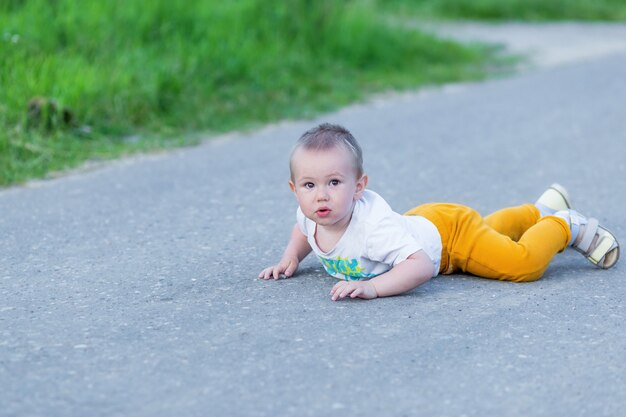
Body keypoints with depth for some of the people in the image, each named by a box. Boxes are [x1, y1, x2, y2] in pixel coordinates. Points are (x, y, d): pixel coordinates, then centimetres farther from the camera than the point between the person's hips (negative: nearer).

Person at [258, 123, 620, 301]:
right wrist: (291, 259, -11)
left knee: (524, 263, -22)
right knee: (489, 229, 34)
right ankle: (543, 209, 59)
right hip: (423, 219, 8)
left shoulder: (373, 226, -44)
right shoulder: (312, 217, -21)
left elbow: (421, 266, -52)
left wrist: (373, 286, -60)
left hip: (451, 230, -8)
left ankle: (565, 225, 8)